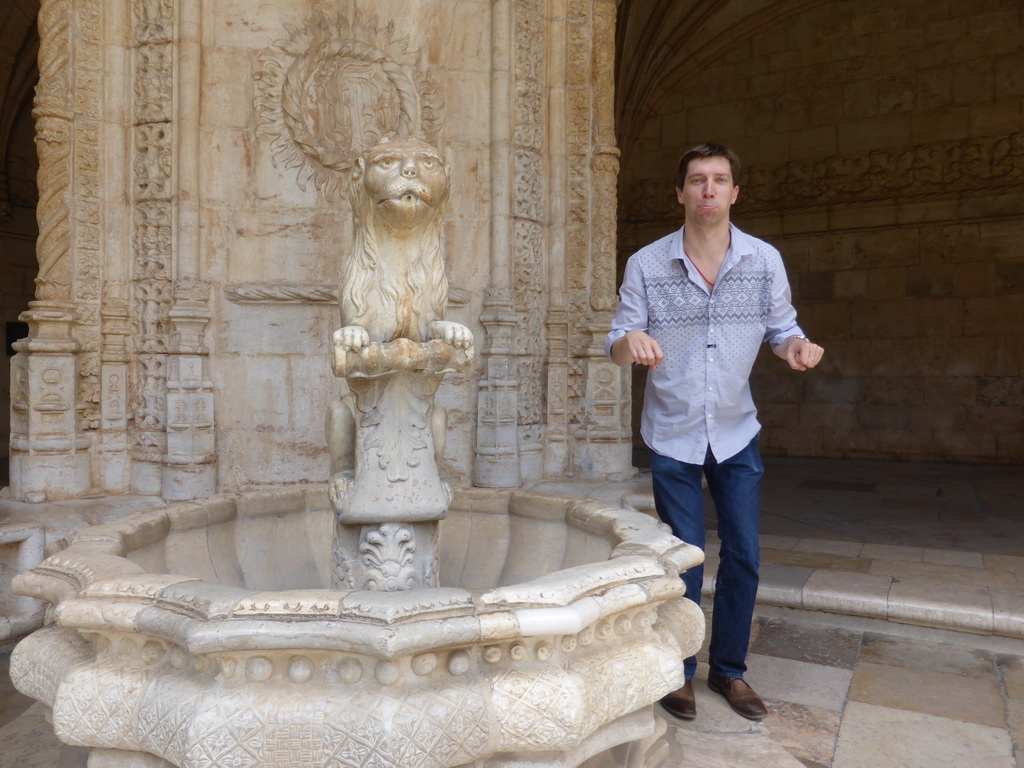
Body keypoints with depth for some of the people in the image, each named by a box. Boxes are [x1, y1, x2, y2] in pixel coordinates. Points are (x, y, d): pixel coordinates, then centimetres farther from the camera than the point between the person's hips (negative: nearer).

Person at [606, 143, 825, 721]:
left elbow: (781, 326, 4)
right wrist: (630, 341, -31)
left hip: (736, 431, 2)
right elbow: (617, 346, -7)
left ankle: (729, 669, 28)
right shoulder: (646, 264, -8)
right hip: (673, 434, -2)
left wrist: (796, 345, -19)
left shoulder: (764, 260, -5)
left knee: (743, 555, 8)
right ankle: (679, 670, 25)